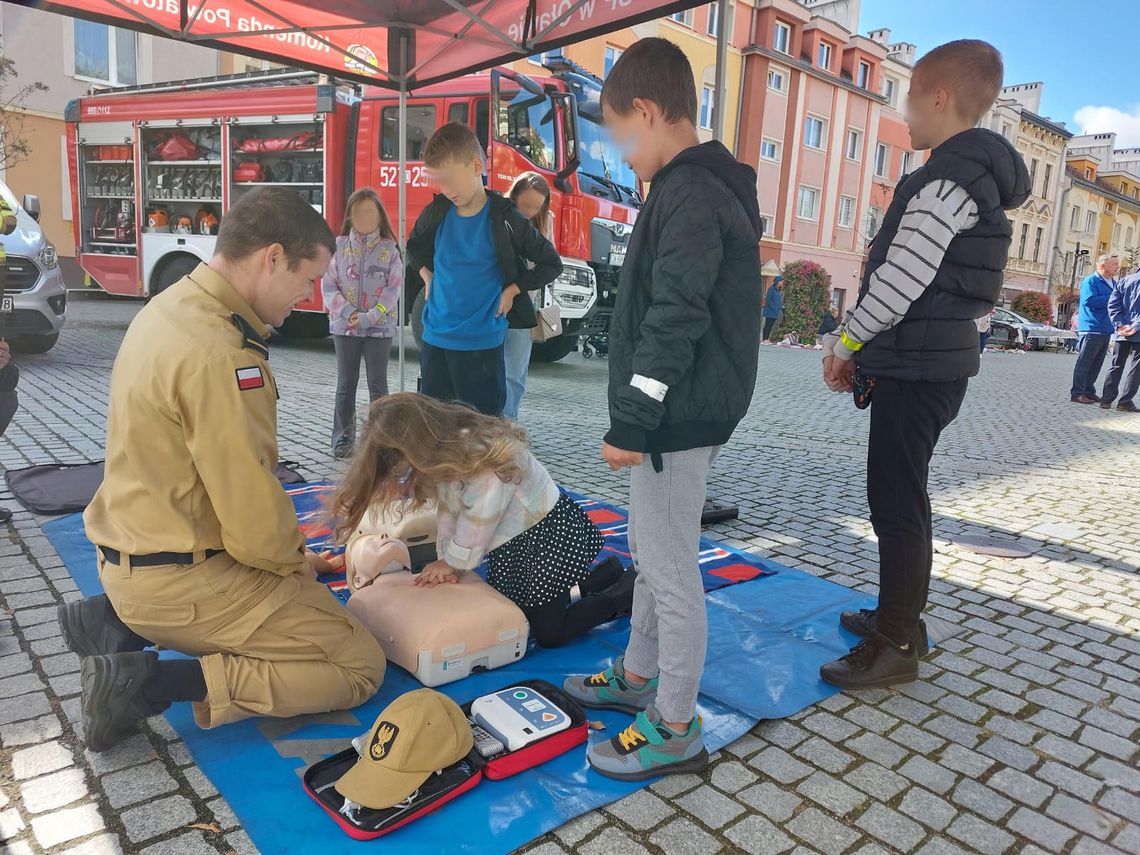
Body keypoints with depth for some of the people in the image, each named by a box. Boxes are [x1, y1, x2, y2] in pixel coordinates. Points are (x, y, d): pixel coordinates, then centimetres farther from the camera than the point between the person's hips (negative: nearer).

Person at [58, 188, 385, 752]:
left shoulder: (169, 307, 5)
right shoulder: (218, 353, -27)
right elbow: (253, 513, -24)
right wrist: (294, 559, -2)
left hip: (130, 552, 10)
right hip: (182, 579, -10)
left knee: (297, 586, 32)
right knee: (360, 665, -5)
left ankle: (117, 622, 16)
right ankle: (147, 683, -9)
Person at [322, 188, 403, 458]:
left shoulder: (389, 249, -2)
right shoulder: (339, 246, 2)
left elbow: (393, 289, -6)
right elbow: (328, 285, 1)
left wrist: (368, 317, -15)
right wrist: (348, 313, -12)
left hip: (379, 326, -1)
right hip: (344, 325, 1)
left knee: (378, 383, 5)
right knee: (346, 383, 9)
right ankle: (342, 438, 18)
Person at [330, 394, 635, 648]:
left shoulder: (484, 454, -33)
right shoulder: (440, 452, -7)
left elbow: (480, 519, -26)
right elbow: (448, 506, -1)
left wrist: (451, 562, -13)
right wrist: (445, 561, -9)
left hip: (551, 531, -9)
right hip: (510, 540, 9)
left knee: (548, 633, -5)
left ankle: (627, 588, 15)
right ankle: (608, 574, 29)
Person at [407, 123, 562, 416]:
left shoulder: (504, 219, -9)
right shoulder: (436, 212, 3)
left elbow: (551, 263, 0)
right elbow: (414, 247, 26)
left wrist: (510, 292, -5)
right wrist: (428, 277, 9)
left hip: (482, 341, -5)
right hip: (434, 337, 5)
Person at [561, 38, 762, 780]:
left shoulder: (689, 196, -17)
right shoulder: (705, 188, 16)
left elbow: (674, 324, -23)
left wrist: (631, 422, -19)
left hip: (678, 419, -11)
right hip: (678, 414, 11)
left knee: (671, 570, -1)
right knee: (650, 555, 20)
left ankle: (677, 729, 15)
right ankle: (637, 678, 37)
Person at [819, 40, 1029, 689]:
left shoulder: (950, 175, -14)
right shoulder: (976, 173, 18)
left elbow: (901, 281, -20)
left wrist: (845, 344, -8)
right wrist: (862, 346, 16)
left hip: (918, 368, -10)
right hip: (934, 361, 10)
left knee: (896, 503, -5)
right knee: (903, 497, 17)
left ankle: (896, 648, 4)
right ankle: (902, 617, 29)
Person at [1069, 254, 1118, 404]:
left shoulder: (1114, 283, 18)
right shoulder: (1091, 281, -9)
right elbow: (1089, 300, -22)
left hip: (1106, 330, 8)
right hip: (1091, 328, -8)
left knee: (1096, 364, 12)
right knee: (1084, 362, -6)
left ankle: (1089, 391, 19)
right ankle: (1077, 393, -3)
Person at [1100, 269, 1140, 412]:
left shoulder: (1123, 281, 6)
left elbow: (1113, 305, -1)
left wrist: (1120, 325, -6)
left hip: (1122, 332, 4)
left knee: (1116, 365, 11)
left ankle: (1106, 399, 8)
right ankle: (1125, 401, 0)